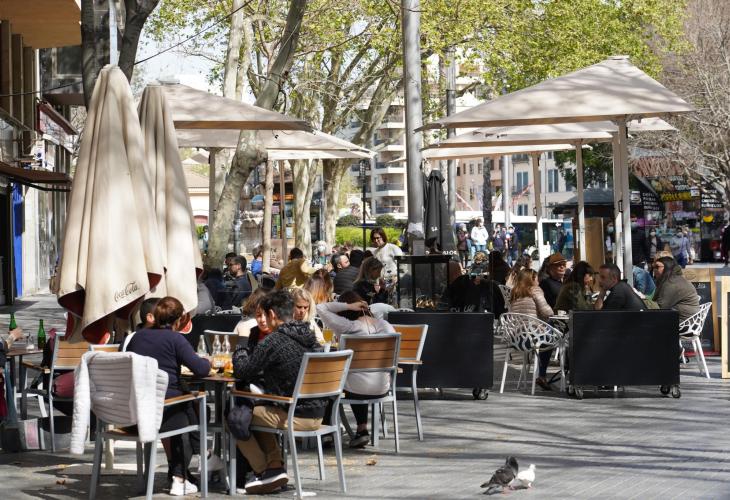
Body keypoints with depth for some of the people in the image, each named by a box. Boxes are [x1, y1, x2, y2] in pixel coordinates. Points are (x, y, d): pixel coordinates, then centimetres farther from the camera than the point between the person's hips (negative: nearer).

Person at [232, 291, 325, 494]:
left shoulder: (274, 341, -16)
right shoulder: (311, 337, 8)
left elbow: (242, 372, -9)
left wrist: (240, 349, 11)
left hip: (295, 417, -8)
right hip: (317, 415, 8)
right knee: (259, 411, 30)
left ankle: (264, 471, 17)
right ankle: (275, 465, 19)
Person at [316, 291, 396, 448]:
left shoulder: (348, 327, -15)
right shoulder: (385, 325, -2)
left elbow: (321, 308, -11)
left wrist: (347, 306, -9)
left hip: (356, 390, -4)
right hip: (382, 389, 4)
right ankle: (362, 429, 36)